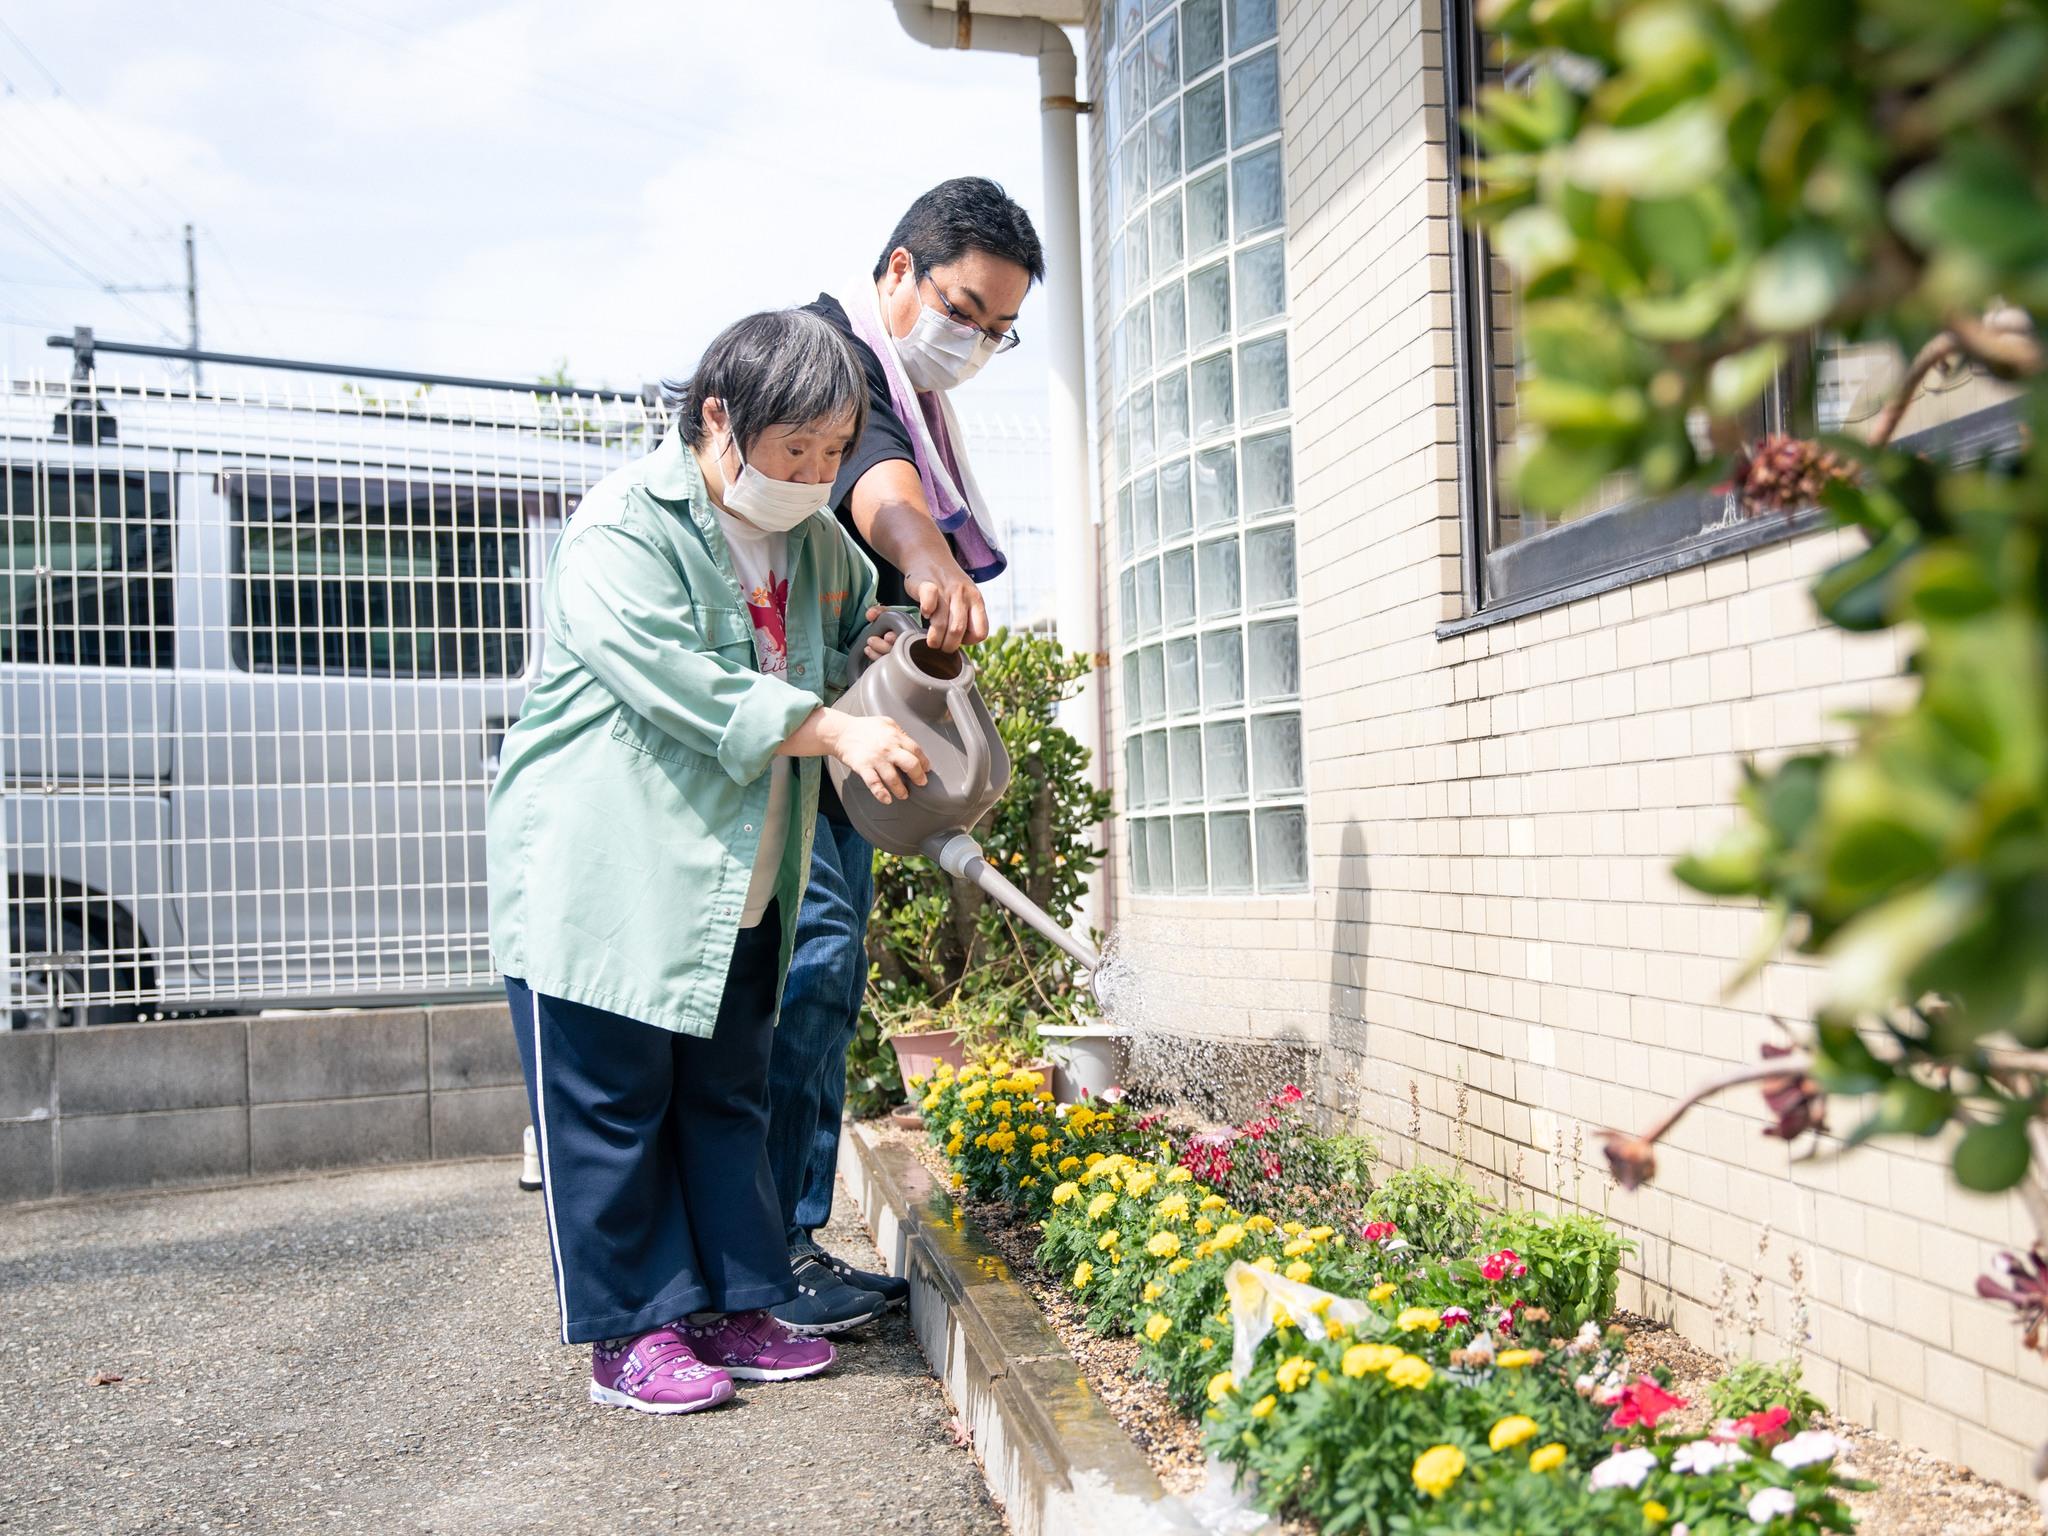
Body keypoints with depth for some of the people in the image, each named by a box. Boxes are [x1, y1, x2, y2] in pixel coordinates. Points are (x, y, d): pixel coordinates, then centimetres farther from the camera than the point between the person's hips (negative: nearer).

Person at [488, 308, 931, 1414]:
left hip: (738, 888, 8)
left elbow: (867, 626, 30)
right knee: (612, 1108, 1)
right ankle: (629, 1333, 14)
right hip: (601, 876, -7)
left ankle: (733, 1307, 26)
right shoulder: (623, 526, -14)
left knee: (729, 1100, 14)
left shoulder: (816, 542, 11)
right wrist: (838, 731, -25)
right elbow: (683, 686, -25)